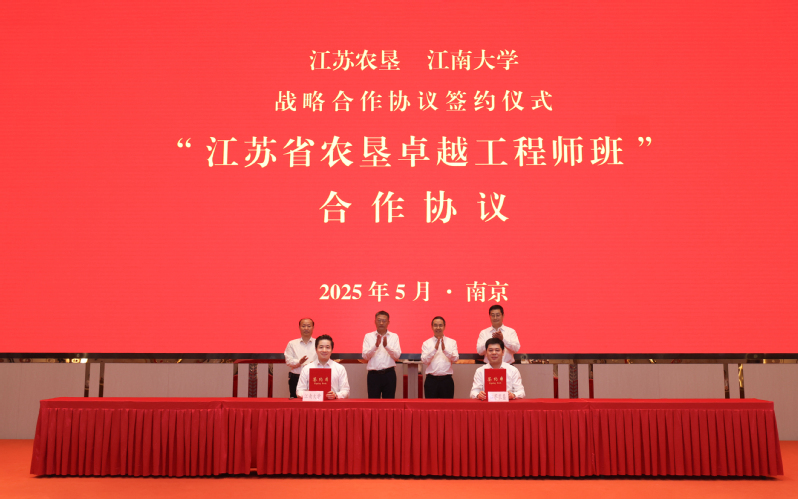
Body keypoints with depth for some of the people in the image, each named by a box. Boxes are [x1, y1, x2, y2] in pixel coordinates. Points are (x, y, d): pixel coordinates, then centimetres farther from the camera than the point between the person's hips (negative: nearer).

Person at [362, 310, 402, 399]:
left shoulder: (394, 336, 8)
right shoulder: (368, 336, 7)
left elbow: (397, 356, -3)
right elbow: (365, 356, -3)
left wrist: (386, 346, -19)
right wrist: (376, 346, -19)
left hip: (389, 374, 1)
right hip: (373, 374, 0)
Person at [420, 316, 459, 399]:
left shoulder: (452, 342, 8)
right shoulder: (426, 343, 6)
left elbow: (455, 359, -6)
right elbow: (424, 360, -7)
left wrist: (444, 349, -22)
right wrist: (435, 348, -20)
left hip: (446, 379, 0)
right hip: (431, 380, 0)